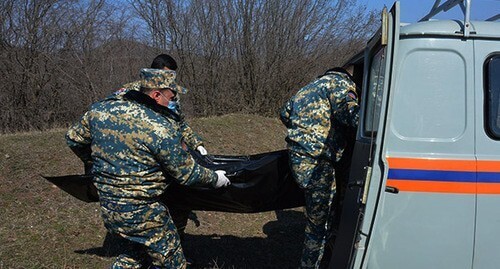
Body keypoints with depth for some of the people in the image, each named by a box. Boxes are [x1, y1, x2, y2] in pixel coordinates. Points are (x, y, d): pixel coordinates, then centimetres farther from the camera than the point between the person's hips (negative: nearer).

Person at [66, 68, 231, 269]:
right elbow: (187, 173, -12)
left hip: (107, 207, 7)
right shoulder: (161, 128, -21)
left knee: (138, 252, 29)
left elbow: (73, 138, 12)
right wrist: (214, 178, 7)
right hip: (141, 214, -7)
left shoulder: (101, 109, -3)